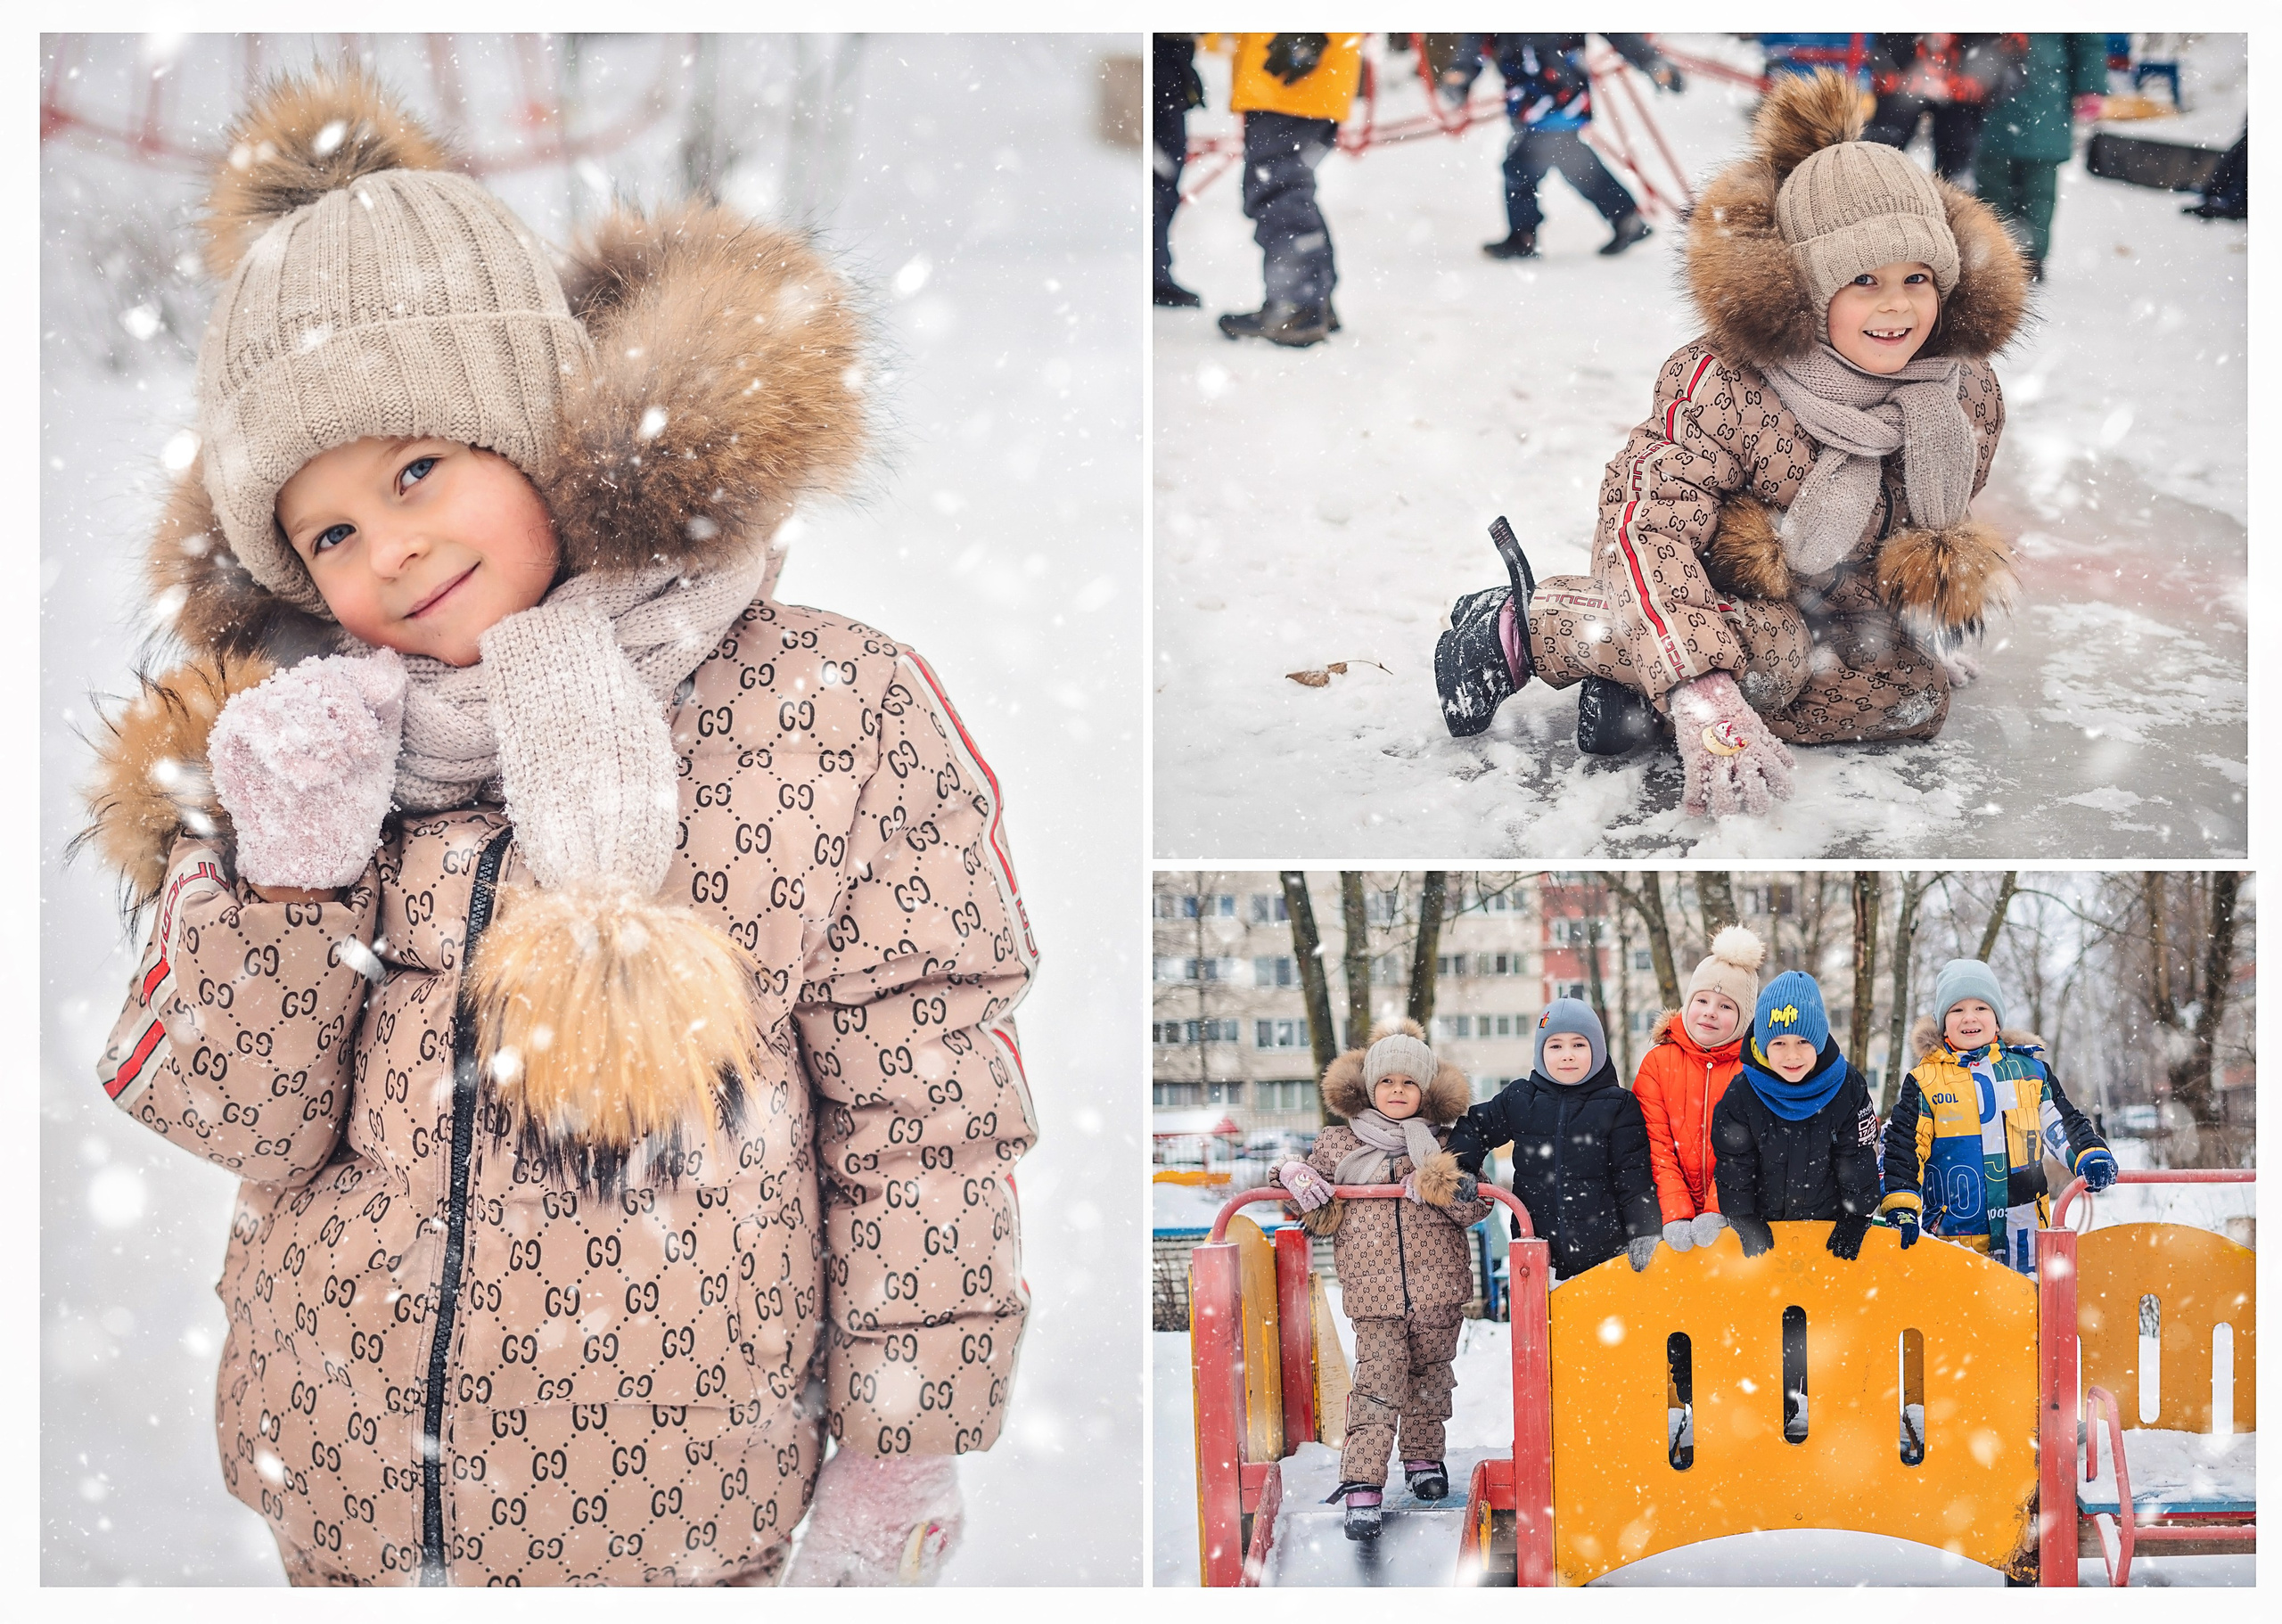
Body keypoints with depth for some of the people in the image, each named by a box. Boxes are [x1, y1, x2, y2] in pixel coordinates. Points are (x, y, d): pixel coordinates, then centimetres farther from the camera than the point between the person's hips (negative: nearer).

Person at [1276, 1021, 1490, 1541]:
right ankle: (1361, 1487, -11)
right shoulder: (1338, 1142, 8)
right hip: (1373, 1290, -1)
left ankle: (1424, 1457, 33)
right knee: (1377, 1381, -10)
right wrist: (1297, 1179, -5)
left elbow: (1477, 1208, 2)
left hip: (1439, 1285, 1)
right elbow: (1322, 1219, 16)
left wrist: (1448, 1191, -18)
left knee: (1430, 1376, 13)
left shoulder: (1445, 1143, 6)